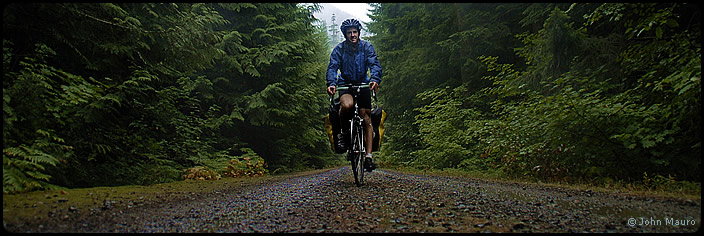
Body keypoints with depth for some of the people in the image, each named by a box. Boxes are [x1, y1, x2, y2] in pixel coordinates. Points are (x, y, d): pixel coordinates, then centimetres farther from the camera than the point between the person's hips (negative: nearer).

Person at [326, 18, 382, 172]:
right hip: (345, 84, -1)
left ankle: (369, 156, -8)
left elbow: (375, 64, -15)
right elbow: (332, 67, -14)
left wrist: (375, 80, -36)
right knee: (347, 105, -35)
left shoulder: (366, 47, -3)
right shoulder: (339, 49, -4)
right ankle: (344, 131, -5)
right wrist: (331, 83, -34)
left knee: (367, 119, -8)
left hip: (363, 84, 1)